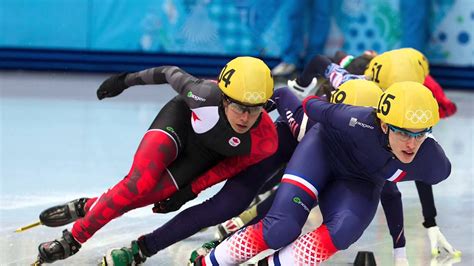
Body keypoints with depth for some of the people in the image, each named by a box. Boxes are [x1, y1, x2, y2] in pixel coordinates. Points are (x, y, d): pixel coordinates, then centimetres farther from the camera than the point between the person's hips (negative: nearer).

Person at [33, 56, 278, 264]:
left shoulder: (265, 142, -33)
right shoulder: (207, 95, -38)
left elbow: (235, 164, -11)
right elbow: (172, 74, -17)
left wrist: (193, 189, -12)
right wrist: (126, 80, -4)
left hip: (205, 155, 2)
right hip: (180, 121, -1)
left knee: (145, 195, -15)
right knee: (141, 182, -24)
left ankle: (87, 207, 11)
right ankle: (73, 239, -7)